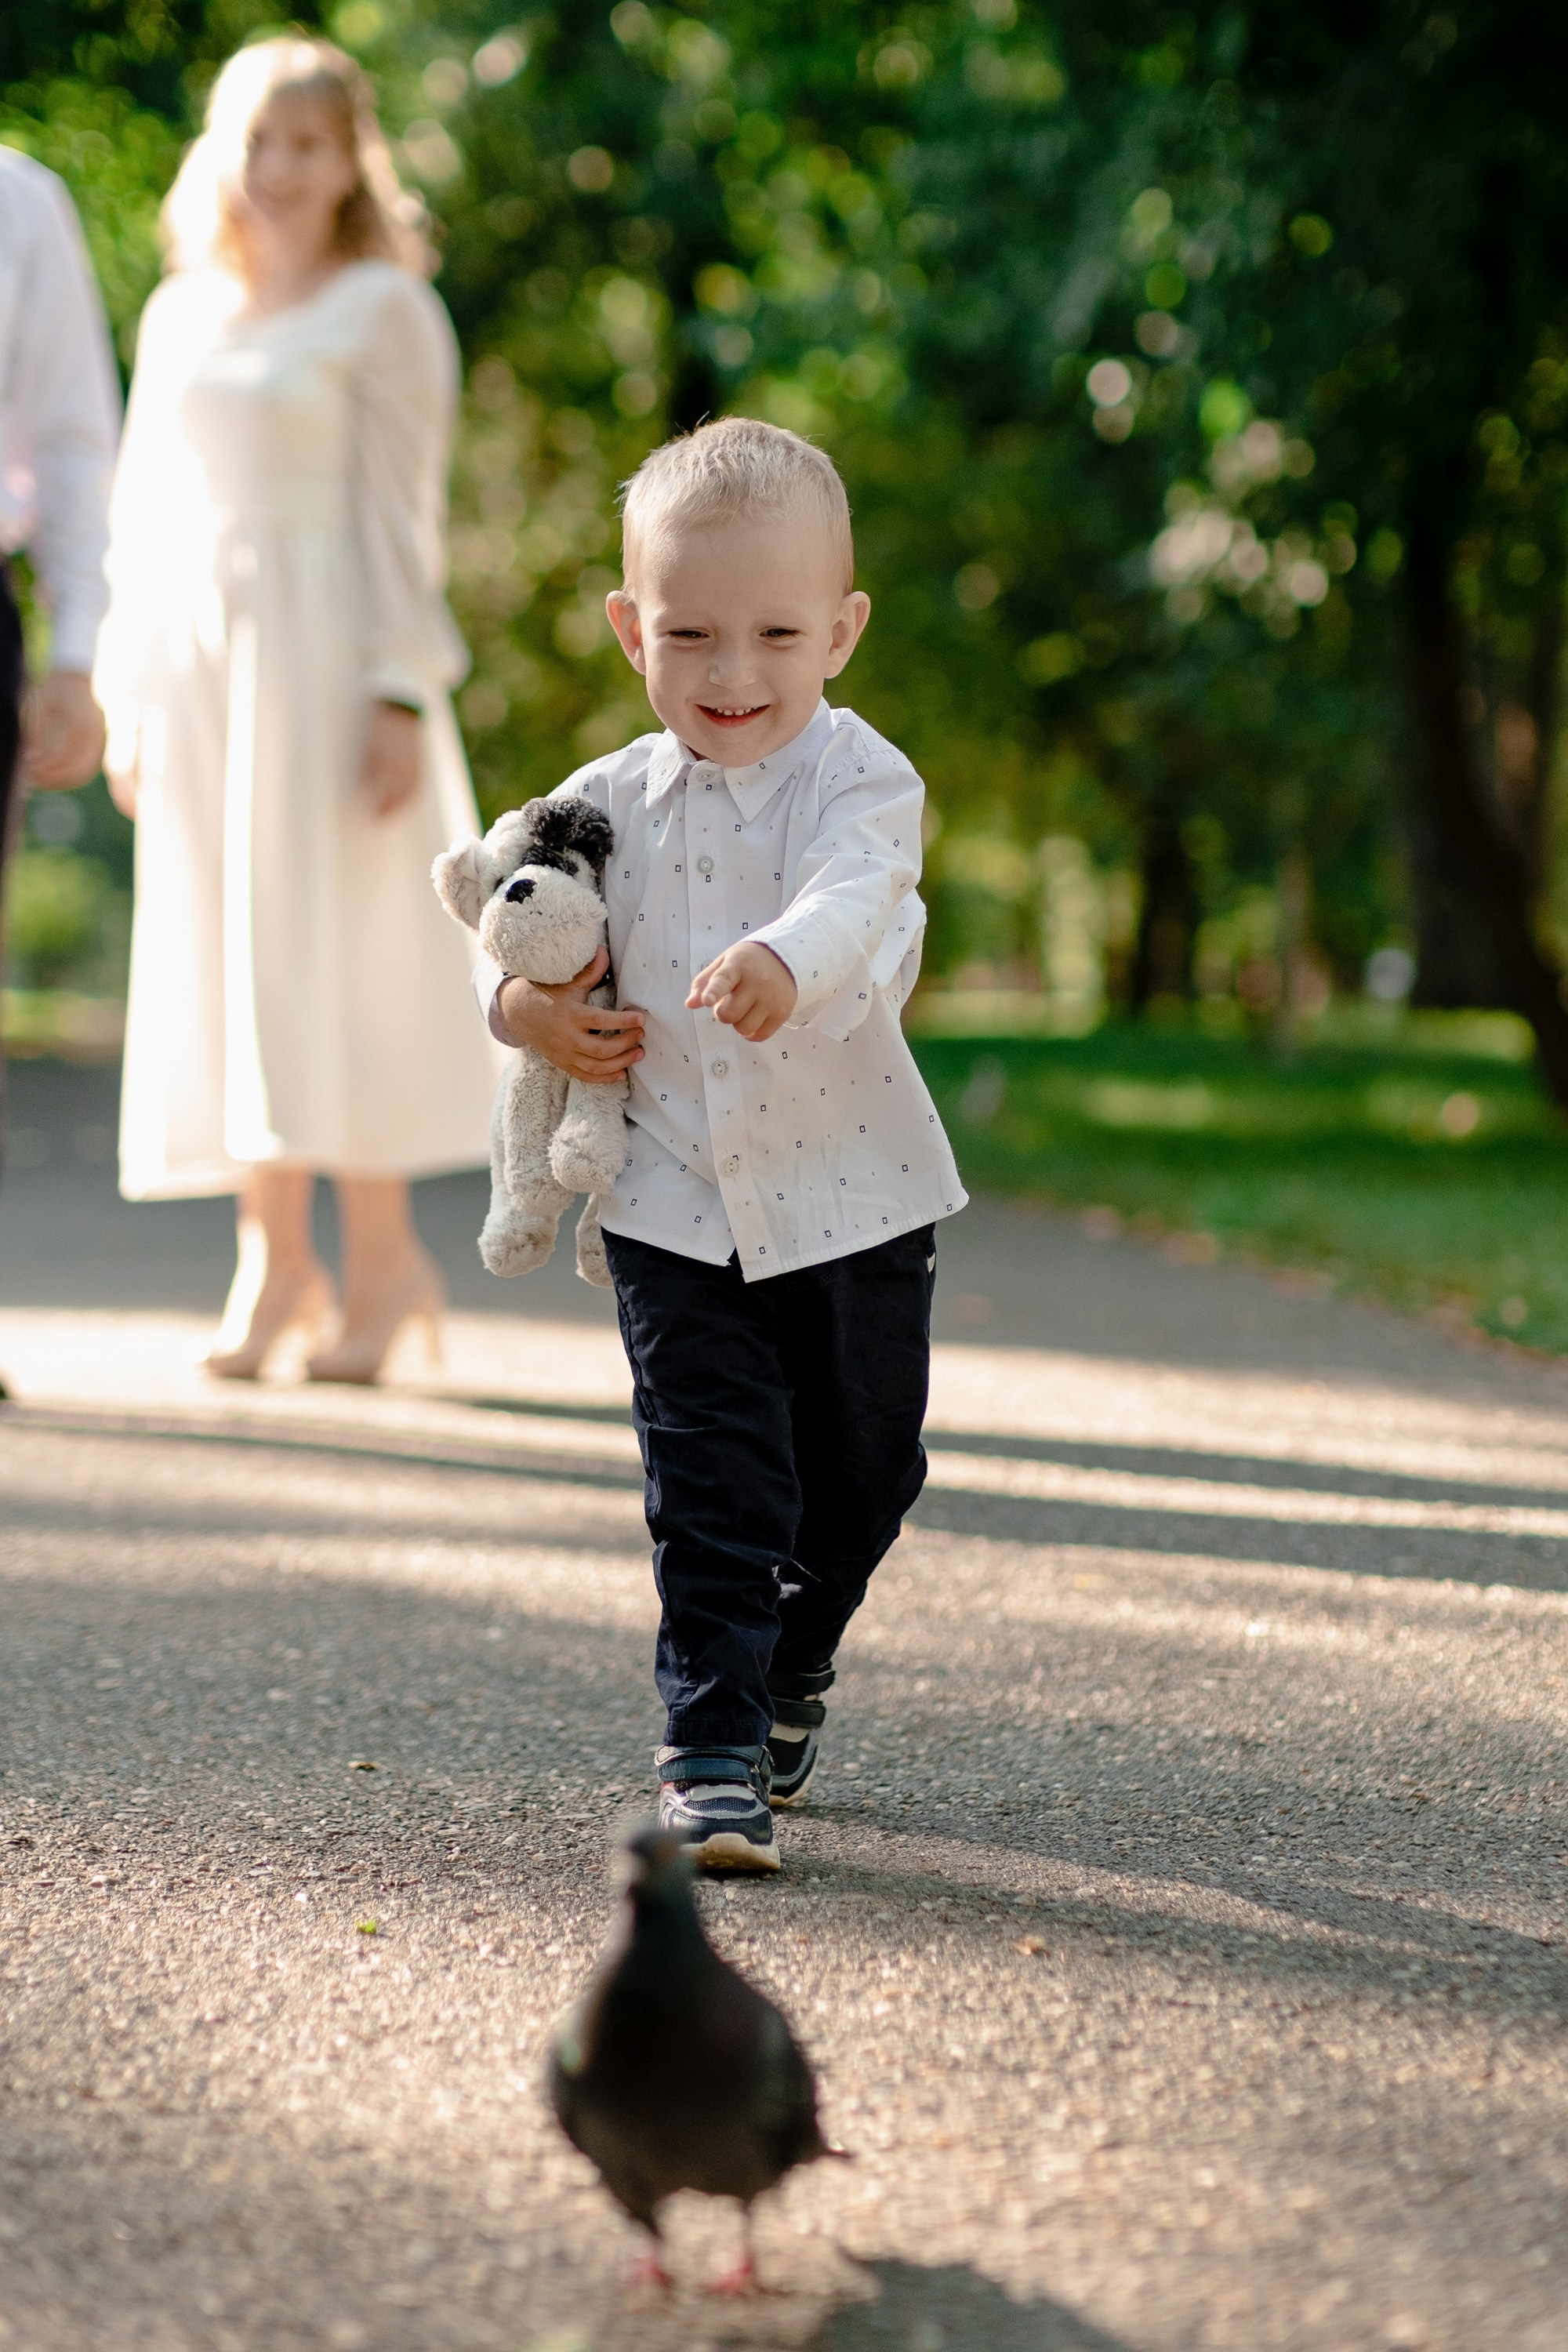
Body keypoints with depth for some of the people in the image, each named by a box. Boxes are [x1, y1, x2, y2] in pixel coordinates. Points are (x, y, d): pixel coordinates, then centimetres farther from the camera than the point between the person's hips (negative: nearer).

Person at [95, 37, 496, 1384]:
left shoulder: (384, 310, 0)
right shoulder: (180, 316, 15)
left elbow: (402, 514, -6)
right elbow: (145, 511, 17)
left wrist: (401, 693, -13)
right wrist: (127, 695, 12)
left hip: (320, 653, -5)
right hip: (194, 658, 5)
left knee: (325, 950, -7)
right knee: (212, 956, 3)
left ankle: (378, 1252, 0)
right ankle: (274, 1255, 8)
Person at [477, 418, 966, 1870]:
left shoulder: (861, 781, -12)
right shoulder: (610, 804, 2)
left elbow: (852, 900, -33)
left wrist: (782, 961, -55)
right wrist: (520, 1003, -8)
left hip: (853, 1203, -1)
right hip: (675, 1213, 1)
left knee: (859, 1478, 15)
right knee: (713, 1489, -6)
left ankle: (788, 1675, 41)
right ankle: (711, 1750, -1)